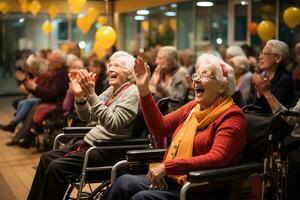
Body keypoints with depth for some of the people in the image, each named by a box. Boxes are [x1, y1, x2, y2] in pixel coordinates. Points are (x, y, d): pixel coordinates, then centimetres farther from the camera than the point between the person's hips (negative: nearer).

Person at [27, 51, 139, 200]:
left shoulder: (132, 93, -14)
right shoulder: (112, 90, 12)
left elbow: (112, 124, -27)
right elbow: (86, 117, 9)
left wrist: (91, 95, -31)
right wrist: (79, 96, -10)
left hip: (109, 150, -9)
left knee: (57, 167, -19)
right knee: (46, 158, 4)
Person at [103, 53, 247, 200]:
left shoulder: (231, 116, -9)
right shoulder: (193, 107, 13)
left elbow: (216, 159, -23)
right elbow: (160, 127, 11)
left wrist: (167, 166, -26)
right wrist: (143, 90, 3)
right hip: (173, 178, 7)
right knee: (124, 182, -16)